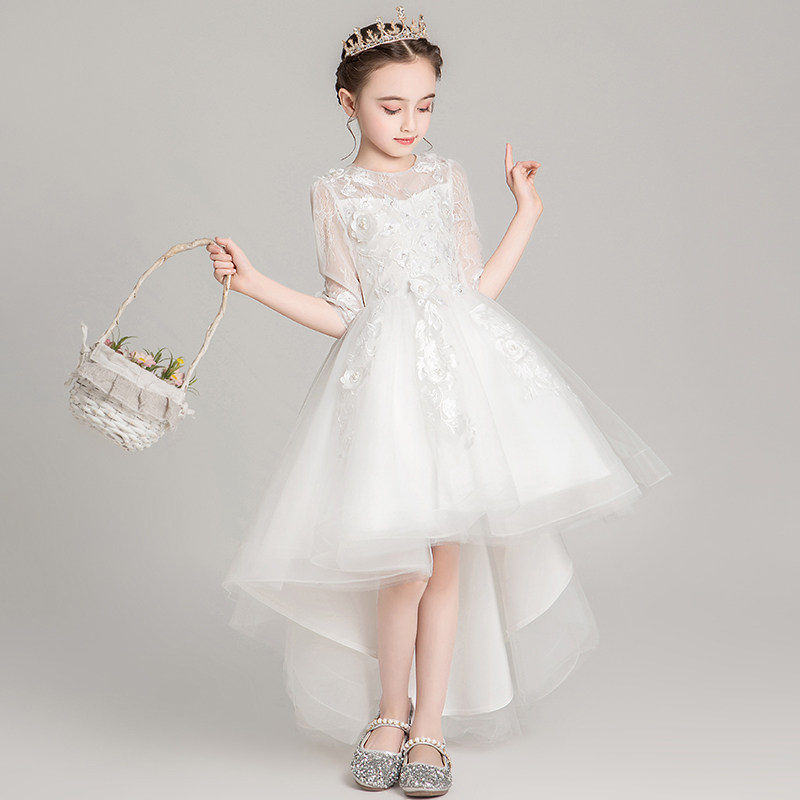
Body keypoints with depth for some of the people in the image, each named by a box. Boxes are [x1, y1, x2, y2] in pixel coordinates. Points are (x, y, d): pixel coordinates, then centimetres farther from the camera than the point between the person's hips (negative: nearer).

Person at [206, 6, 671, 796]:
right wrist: (252, 282, -4)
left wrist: (525, 212, 15)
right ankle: (391, 714, 20)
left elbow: (477, 289, 11)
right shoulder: (334, 193, 5)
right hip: (385, 375, -2)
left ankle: (430, 726, 17)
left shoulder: (447, 176, 12)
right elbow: (344, 315, 3)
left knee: (448, 556, 2)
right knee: (405, 564, -5)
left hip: (463, 360, 2)